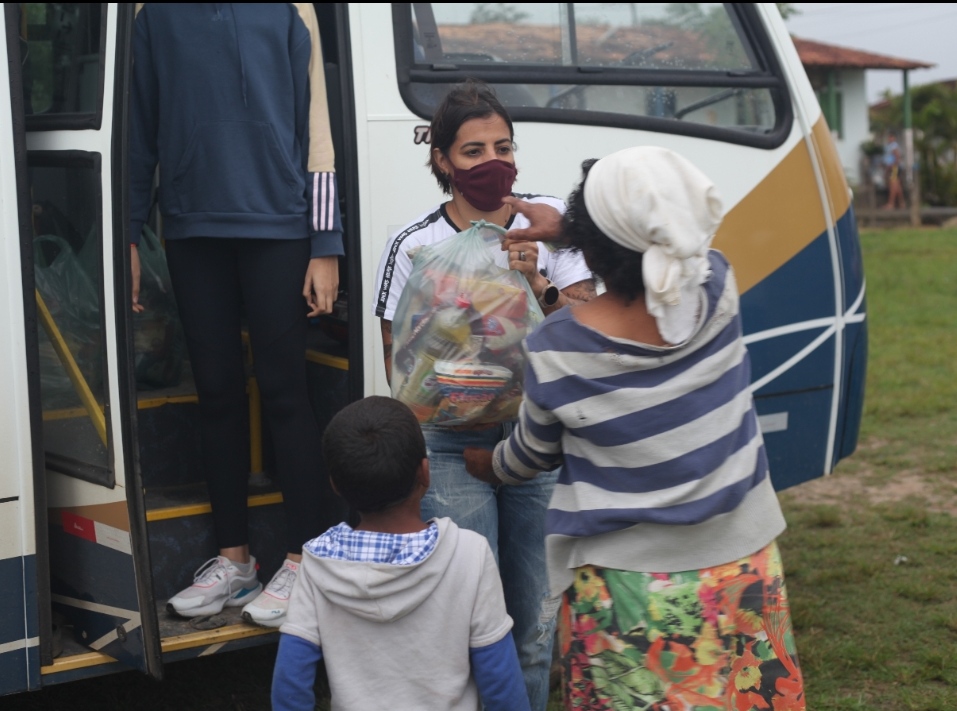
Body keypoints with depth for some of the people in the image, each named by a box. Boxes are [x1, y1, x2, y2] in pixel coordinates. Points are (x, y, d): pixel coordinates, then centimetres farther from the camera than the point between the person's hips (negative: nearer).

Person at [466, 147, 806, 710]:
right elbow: (677, 247, 14)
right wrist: (558, 229, 13)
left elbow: (533, 455, 3)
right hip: (741, 572, 3)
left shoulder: (557, 351, -17)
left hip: (624, 589, -3)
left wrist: (489, 467, 25)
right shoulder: (718, 289, -13)